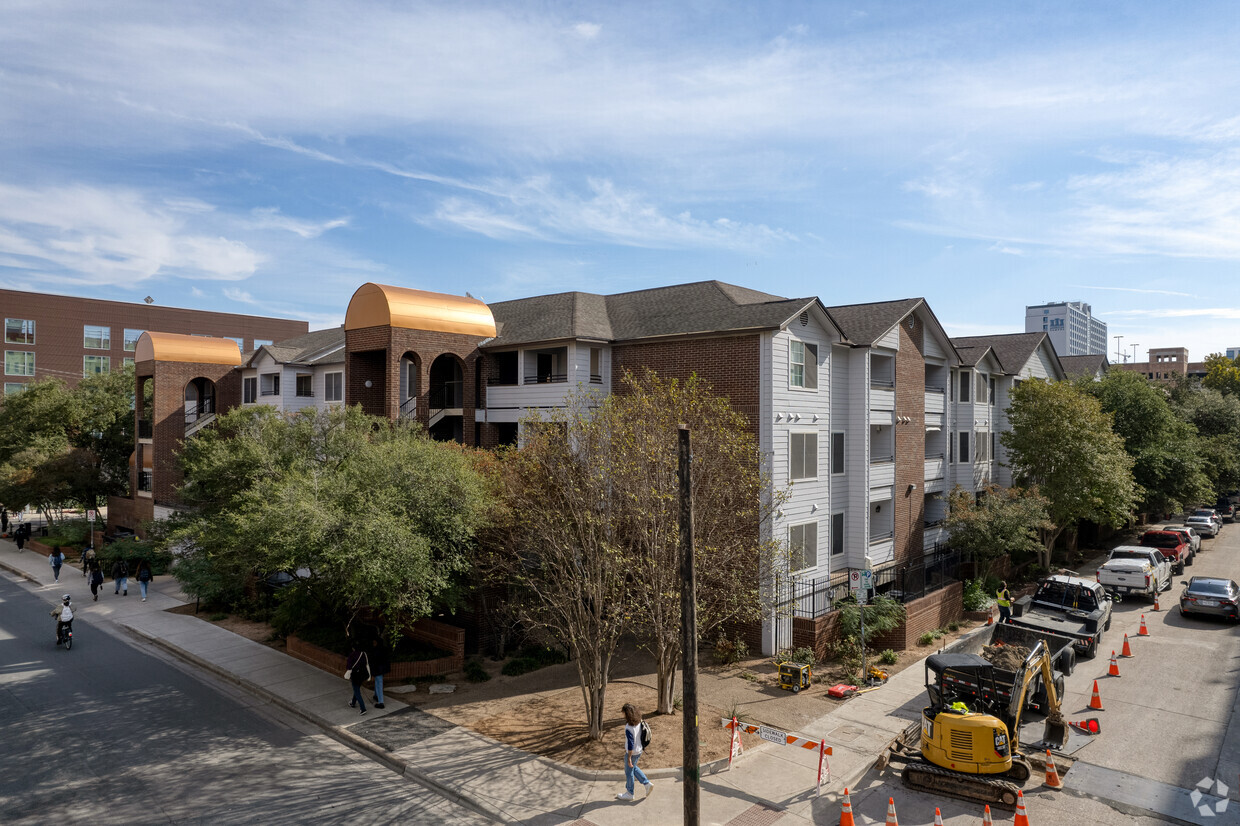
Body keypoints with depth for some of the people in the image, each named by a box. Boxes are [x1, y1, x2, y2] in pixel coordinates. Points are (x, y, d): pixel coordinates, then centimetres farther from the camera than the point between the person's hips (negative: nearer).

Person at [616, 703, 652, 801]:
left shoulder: (629, 728, -31)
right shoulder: (638, 722, -5)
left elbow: (631, 744, -28)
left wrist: (629, 758, -18)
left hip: (632, 753, -8)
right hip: (639, 750, 8)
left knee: (629, 772, 13)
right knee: (633, 768, 28)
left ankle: (629, 793, 30)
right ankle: (647, 784, 26)